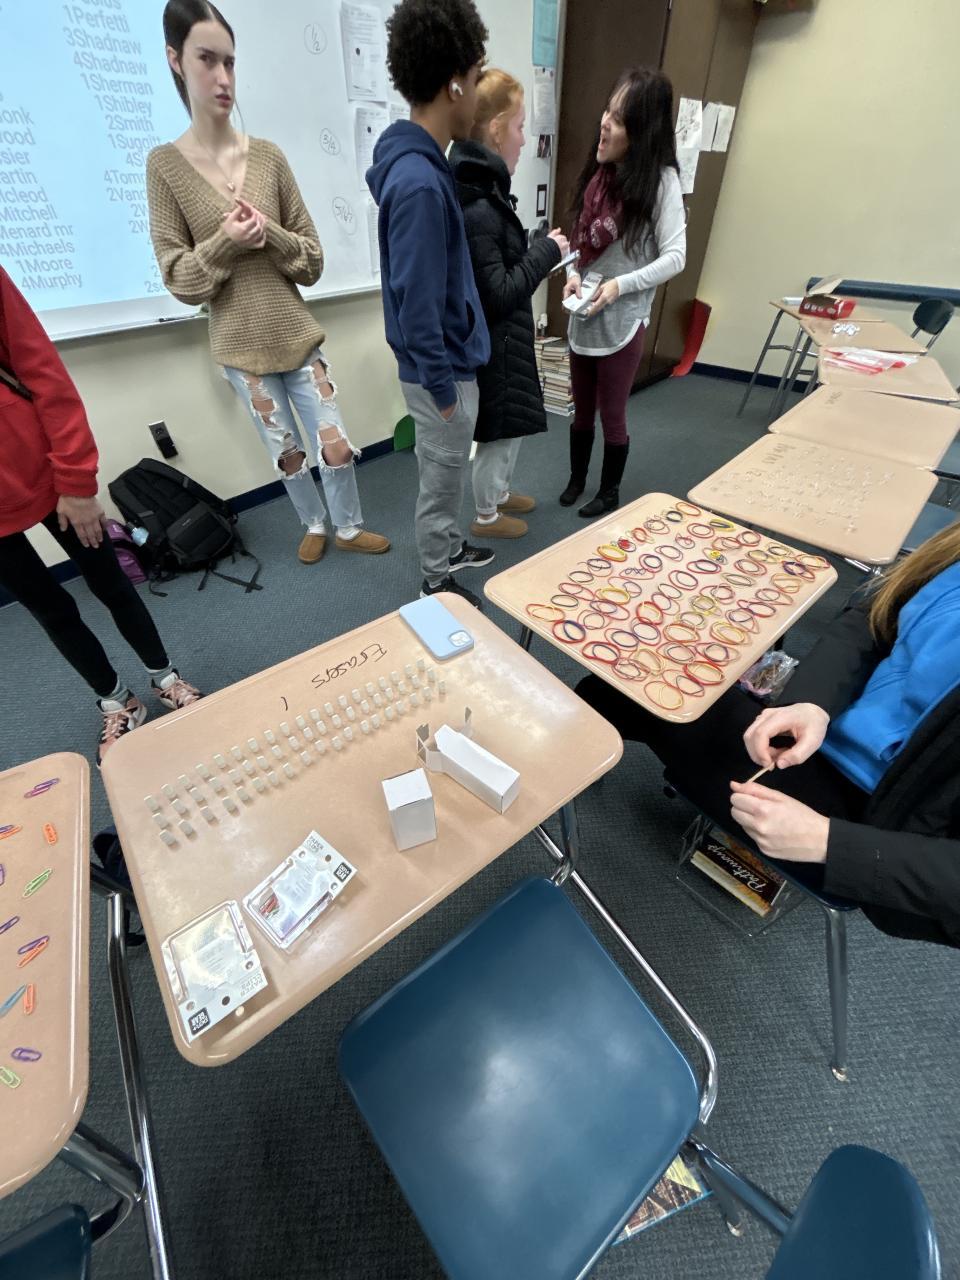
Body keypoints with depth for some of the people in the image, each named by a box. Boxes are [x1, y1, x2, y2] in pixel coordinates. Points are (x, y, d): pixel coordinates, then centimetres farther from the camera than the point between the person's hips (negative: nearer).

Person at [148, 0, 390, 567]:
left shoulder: (270, 156, 3)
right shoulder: (166, 164, -1)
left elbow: (313, 260, 3)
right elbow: (180, 279, -4)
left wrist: (268, 234, -14)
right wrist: (227, 242, -18)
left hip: (299, 338, 1)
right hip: (241, 349, -1)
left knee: (337, 445, 4)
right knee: (288, 452, 10)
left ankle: (349, 527, 26)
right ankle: (315, 524, 33)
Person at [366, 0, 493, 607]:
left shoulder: (420, 161, 9)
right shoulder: (419, 182, -22)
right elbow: (416, 305, -24)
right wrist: (442, 387, -18)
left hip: (450, 363, 9)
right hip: (444, 370, -9)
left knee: (447, 476, 22)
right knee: (442, 482, 6)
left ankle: (450, 549, 43)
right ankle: (437, 582, 26)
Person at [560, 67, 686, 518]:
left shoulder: (660, 180, -9)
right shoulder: (600, 172, 7)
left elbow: (675, 257, -12)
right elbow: (581, 237, 14)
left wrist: (620, 285, -21)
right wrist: (572, 273, -5)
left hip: (623, 321, -5)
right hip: (583, 316, 6)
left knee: (612, 415, 6)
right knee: (582, 409, 15)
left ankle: (609, 492, 24)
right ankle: (576, 479, 35)